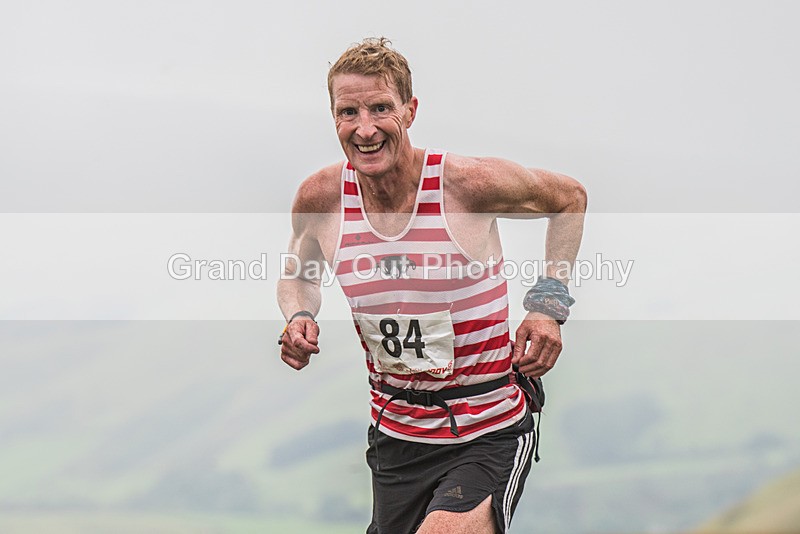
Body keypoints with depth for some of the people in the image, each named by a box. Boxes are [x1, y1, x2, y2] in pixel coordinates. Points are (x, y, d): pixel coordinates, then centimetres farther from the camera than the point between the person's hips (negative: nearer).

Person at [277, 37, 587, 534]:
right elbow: (298, 274, 17)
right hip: (395, 437, 5)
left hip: (488, 437, -4)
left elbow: (569, 197, 3)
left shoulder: (468, 182, -16)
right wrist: (299, 317, -5)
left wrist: (549, 303, -5)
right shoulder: (322, 197, -6)